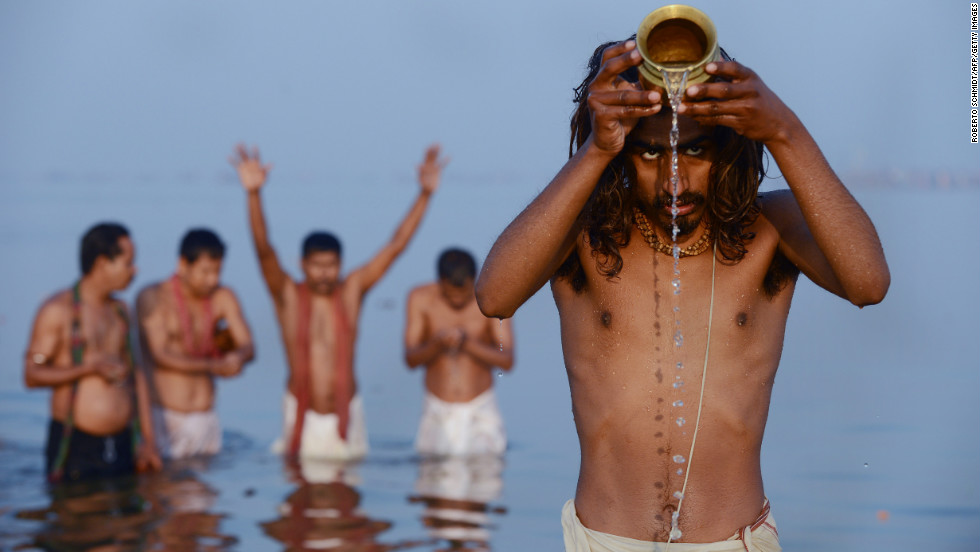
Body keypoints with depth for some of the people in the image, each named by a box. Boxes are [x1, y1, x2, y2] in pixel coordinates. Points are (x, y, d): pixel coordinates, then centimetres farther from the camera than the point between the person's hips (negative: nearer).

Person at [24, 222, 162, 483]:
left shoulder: (120, 310, 15)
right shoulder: (57, 310, -4)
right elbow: (32, 375, -8)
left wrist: (148, 440, 12)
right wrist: (89, 368, -18)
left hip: (122, 445, 5)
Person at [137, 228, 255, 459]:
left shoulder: (223, 298, 6)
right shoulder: (153, 297, -5)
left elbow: (249, 349, 1)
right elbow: (159, 356, -13)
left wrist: (237, 355, -24)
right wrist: (214, 366, -21)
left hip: (205, 420, 4)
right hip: (163, 417, -4)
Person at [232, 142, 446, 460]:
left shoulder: (352, 291, 1)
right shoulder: (288, 296, -3)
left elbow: (396, 246, -1)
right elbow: (264, 250, -17)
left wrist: (425, 194, -8)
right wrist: (253, 194, -32)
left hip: (346, 414, 2)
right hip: (302, 415, -1)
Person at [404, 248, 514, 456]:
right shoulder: (420, 298, -3)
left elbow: (507, 360, -11)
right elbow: (411, 359, -5)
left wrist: (468, 343, -25)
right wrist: (436, 344, -25)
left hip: (480, 412, -1)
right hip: (437, 412, 1)